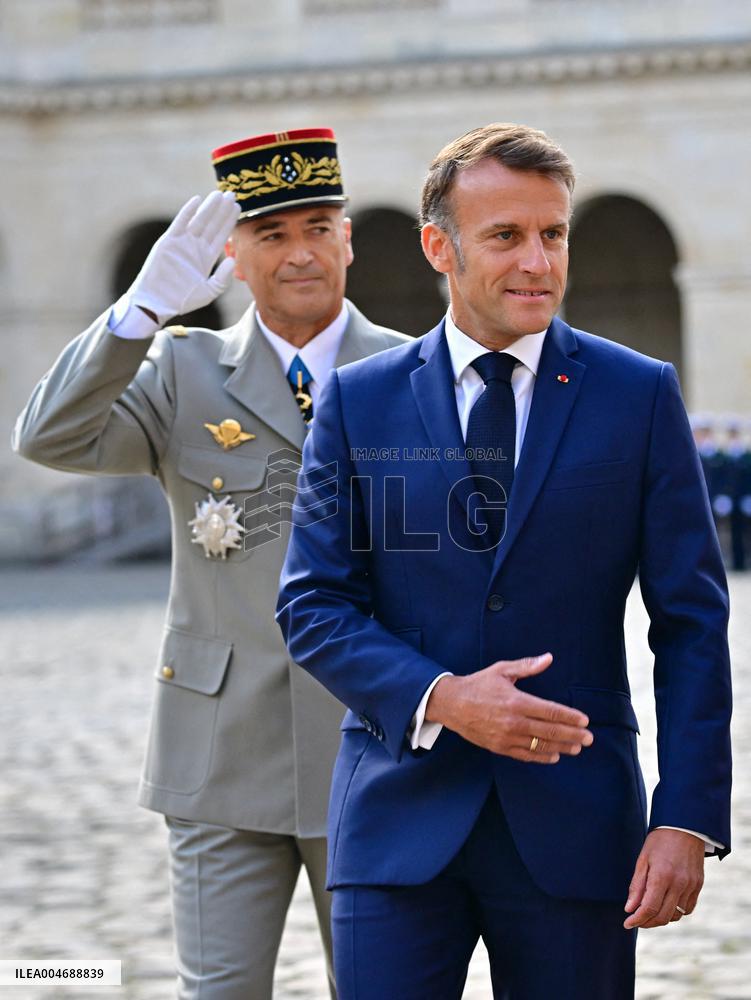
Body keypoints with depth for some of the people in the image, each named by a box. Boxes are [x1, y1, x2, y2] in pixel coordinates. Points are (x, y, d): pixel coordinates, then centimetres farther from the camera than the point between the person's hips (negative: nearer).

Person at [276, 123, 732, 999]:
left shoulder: (639, 395, 3)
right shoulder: (358, 401, 5)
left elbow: (691, 621, 1)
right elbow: (312, 606, 3)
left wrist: (688, 818, -7)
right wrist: (439, 699, -14)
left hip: (574, 820, 0)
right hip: (401, 819, 0)